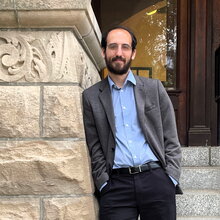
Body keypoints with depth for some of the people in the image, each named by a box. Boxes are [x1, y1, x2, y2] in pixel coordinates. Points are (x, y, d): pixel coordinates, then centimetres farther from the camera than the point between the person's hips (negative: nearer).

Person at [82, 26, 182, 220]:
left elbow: (171, 140, 7)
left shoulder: (154, 88, 10)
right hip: (116, 184, 0)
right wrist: (104, 184, -4)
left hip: (156, 179, 1)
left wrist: (170, 179, -2)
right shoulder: (91, 96, 9)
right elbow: (95, 148, 7)